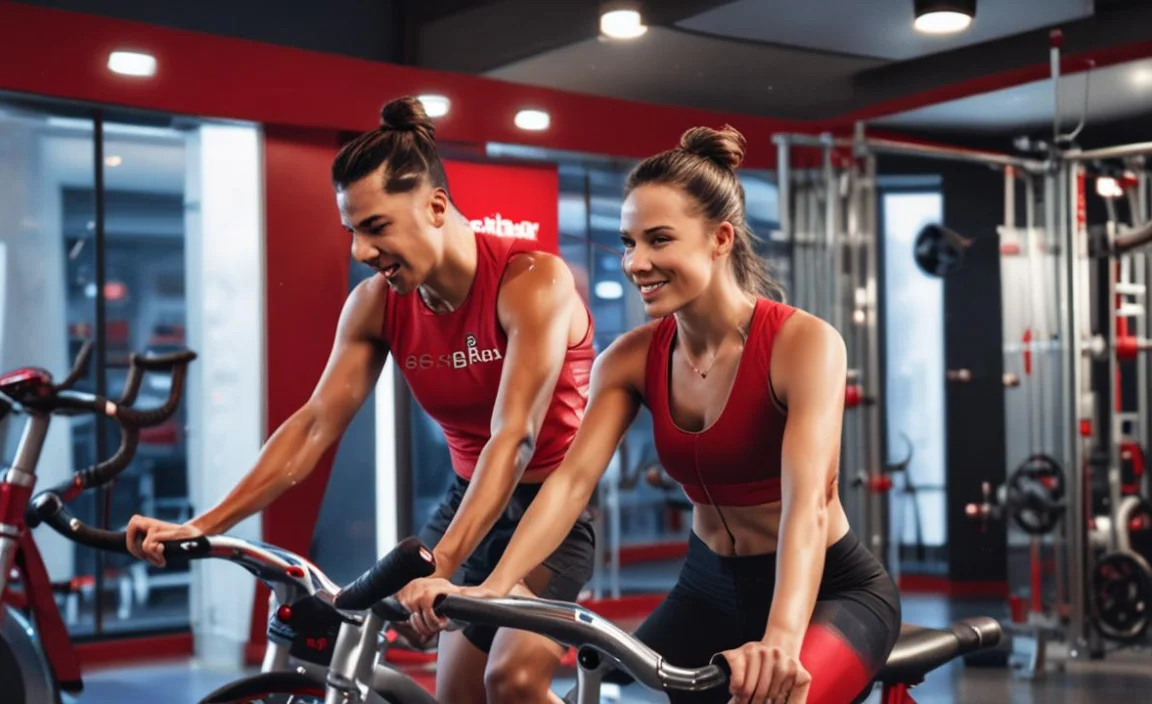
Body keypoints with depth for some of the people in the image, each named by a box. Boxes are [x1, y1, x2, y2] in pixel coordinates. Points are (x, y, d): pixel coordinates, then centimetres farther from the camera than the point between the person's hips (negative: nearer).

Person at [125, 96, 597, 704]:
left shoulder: (532, 281, -25)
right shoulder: (376, 302, -7)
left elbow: (514, 438, -35)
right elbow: (315, 423, -9)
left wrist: (438, 564, -47)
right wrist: (203, 525, -18)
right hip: (472, 496, 6)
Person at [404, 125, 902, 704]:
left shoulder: (802, 342, -21)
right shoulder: (631, 358, -6)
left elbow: (807, 501, -33)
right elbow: (572, 479, -16)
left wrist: (781, 639, -49)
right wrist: (494, 585, -33)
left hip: (831, 588, -5)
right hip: (710, 587, 5)